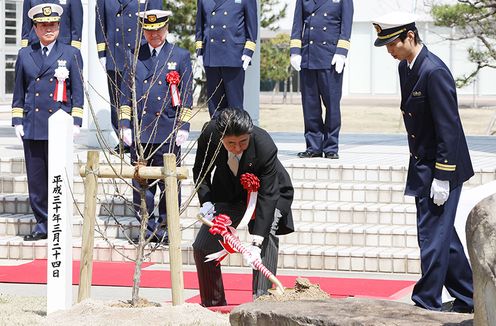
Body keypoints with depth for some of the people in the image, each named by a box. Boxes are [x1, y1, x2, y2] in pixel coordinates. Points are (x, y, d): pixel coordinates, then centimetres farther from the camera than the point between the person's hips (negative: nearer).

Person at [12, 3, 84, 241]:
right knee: (35, 179, 3)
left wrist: (76, 121, -3)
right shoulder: (25, 55, 12)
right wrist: (17, 121, 6)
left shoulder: (71, 54, 6)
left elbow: (78, 91, 5)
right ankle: (42, 224, 11)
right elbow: (19, 91, 14)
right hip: (32, 127, 3)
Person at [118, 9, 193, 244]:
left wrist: (183, 127, -4)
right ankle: (147, 227, 10)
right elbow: (126, 93, 11)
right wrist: (125, 125, 3)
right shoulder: (134, 56, 10)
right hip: (140, 132, 2)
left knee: (169, 184, -1)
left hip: (168, 133, -2)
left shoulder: (181, 56, 5)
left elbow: (187, 96, 4)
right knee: (141, 183, 2)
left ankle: (165, 228, 8)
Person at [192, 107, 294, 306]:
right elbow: (200, 170, -8)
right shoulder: (209, 135, -29)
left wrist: (256, 242, -43)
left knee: (267, 237, -28)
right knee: (202, 247, -3)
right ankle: (214, 304, 12)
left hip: (269, 191, -3)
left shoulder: (265, 147, -39)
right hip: (228, 191, 4)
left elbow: (267, 196, -37)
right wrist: (206, 201, -24)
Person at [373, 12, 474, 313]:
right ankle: (467, 299, 26)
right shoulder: (406, 68, 9)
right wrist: (419, 167, 17)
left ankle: (427, 303, 0)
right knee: (443, 234, 15)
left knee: (433, 235, -6)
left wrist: (442, 177, -21)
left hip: (442, 167, -10)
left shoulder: (434, 72, -20)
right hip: (423, 165, 10)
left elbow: (448, 128, -21)